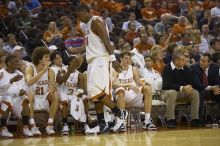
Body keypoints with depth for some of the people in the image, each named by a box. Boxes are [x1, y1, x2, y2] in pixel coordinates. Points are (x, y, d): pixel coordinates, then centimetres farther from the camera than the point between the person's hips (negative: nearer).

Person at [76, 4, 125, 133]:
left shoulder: (96, 21, -9)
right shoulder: (89, 25, 22)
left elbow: (106, 40, -18)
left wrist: (113, 59, -26)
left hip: (100, 59, -10)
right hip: (94, 61, 10)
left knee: (97, 91, -20)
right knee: (95, 93, 5)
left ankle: (119, 115, -14)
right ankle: (102, 125, 4)